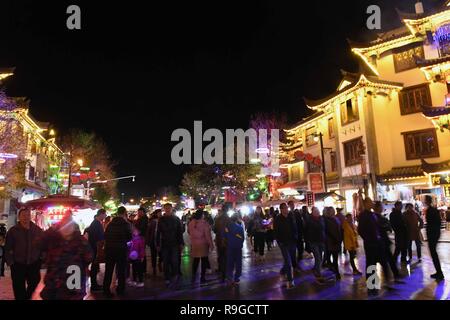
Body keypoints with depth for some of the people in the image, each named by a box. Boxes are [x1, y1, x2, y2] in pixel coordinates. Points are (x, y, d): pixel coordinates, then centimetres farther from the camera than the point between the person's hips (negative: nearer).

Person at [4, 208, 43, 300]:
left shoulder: (38, 230, -1)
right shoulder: (12, 231, -4)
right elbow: (7, 249, 0)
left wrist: (40, 260, 1)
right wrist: (10, 262, -6)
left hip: (34, 265, 1)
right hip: (18, 265, -1)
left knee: (35, 287, 10)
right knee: (19, 289, 9)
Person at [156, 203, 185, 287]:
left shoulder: (176, 219, 1)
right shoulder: (161, 219, 2)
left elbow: (180, 232, 2)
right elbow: (158, 233, 4)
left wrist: (181, 243, -2)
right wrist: (158, 244, 0)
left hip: (175, 244, -1)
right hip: (164, 244, 1)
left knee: (174, 261, -4)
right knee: (166, 262, 7)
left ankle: (174, 275, 20)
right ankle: (167, 278, 19)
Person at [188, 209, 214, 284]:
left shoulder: (191, 223, -3)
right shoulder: (204, 223, -17)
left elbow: (189, 232, 13)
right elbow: (208, 235, -16)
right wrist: (211, 245, -9)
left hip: (194, 244, 4)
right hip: (203, 244, -4)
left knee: (195, 260, 16)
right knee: (204, 260, 8)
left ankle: (193, 277, 21)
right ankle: (202, 278, 12)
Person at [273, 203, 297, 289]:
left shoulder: (291, 217, 4)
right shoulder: (277, 219, -8)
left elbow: (295, 228, 10)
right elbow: (276, 232, -7)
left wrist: (295, 238, 1)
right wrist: (280, 241, -12)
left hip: (292, 242, 5)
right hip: (283, 243, -5)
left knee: (291, 259, 15)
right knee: (288, 261, -7)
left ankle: (283, 272, 39)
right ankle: (290, 280, 1)